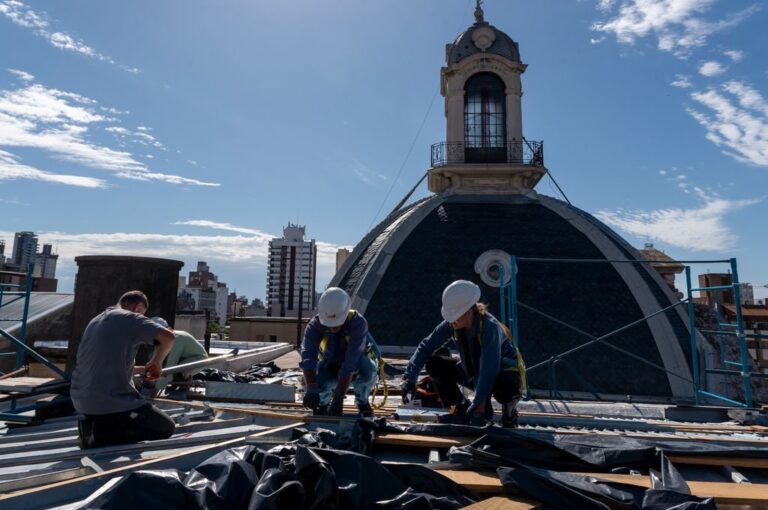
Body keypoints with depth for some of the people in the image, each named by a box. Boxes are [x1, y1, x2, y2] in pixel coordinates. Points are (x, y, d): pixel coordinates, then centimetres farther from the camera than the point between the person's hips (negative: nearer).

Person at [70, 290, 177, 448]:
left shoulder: (95, 321, 17)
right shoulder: (130, 318, -7)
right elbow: (168, 336, -19)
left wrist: (141, 369, 25)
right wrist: (156, 363, -1)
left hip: (81, 400, 9)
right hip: (111, 402, -9)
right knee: (166, 428, 4)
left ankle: (95, 425, 8)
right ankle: (101, 435, -9)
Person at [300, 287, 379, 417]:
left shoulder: (358, 323, -34)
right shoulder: (315, 325, -25)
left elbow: (350, 363, -41)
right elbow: (308, 357, -37)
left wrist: (339, 396, -47)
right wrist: (311, 389, -52)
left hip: (356, 364, -2)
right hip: (331, 366, 2)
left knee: (368, 370, -37)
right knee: (317, 381, -31)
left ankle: (362, 401, -4)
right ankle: (323, 403, 8)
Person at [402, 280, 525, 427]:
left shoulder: (490, 327, -33)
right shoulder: (451, 325, -17)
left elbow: (489, 371, -37)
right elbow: (426, 346, -11)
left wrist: (479, 407, -38)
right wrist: (410, 377, -21)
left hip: (505, 372, -5)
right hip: (473, 373, 5)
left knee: (505, 386, -41)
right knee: (434, 363, -12)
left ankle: (509, 406, -3)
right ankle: (461, 409, 1)